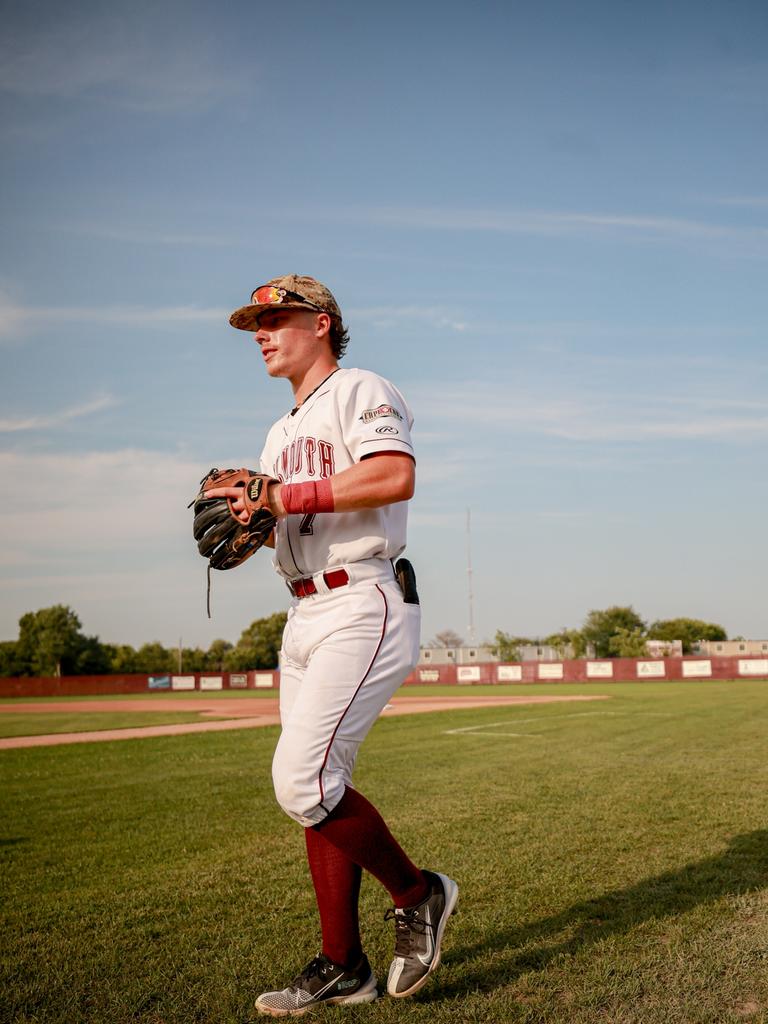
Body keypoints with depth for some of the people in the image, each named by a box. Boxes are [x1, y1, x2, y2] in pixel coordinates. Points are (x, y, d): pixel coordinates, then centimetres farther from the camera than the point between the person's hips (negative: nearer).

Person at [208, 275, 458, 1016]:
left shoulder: (361, 391, -3)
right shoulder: (281, 432, 25)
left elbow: (396, 476, -22)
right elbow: (277, 521, 22)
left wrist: (285, 495, -21)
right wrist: (242, 510, -1)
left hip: (363, 610, -9)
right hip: (305, 620, 9)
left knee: (302, 783, -17)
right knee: (315, 788, 8)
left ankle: (416, 893, 5)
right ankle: (342, 967, 17)